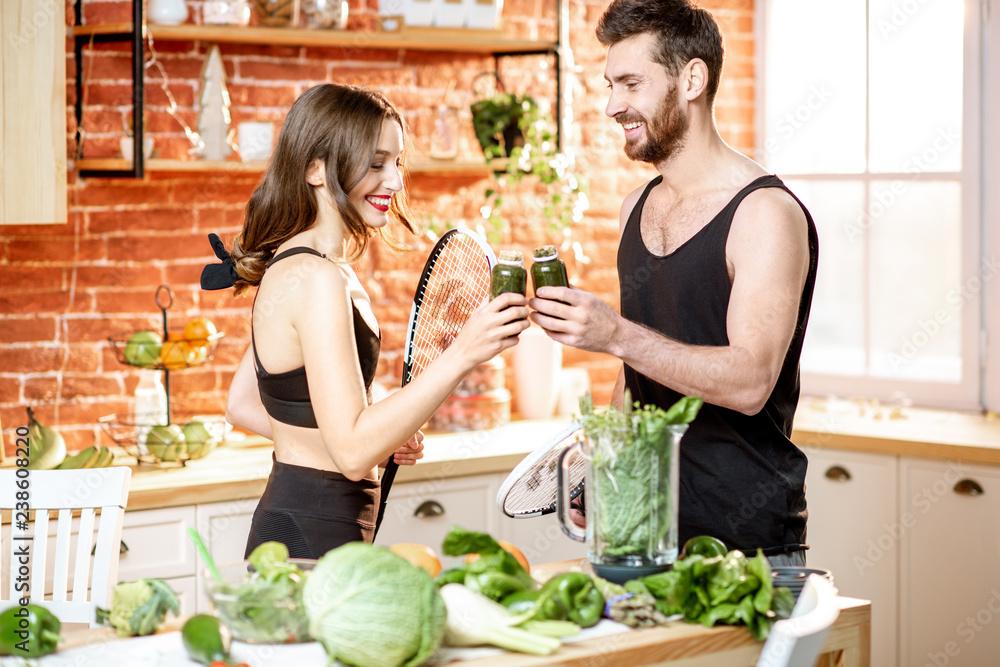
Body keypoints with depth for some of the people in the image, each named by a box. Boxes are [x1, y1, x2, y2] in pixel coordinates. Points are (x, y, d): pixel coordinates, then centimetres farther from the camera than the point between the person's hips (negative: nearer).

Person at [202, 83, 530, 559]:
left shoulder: (287, 269, 11)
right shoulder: (317, 279, -20)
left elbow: (242, 405, 18)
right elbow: (353, 454, -25)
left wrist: (382, 439, 11)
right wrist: (460, 357, -30)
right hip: (312, 544, -10)